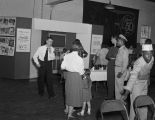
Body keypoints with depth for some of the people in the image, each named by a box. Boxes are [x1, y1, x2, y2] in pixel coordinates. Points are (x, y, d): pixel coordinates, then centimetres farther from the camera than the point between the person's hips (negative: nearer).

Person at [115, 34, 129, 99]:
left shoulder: (124, 50, -15)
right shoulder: (120, 49, 12)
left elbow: (125, 62, -18)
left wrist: (121, 72, -21)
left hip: (120, 70, -9)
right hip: (116, 69, 9)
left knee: (119, 86, -3)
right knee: (116, 86, 14)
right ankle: (117, 99, 25)